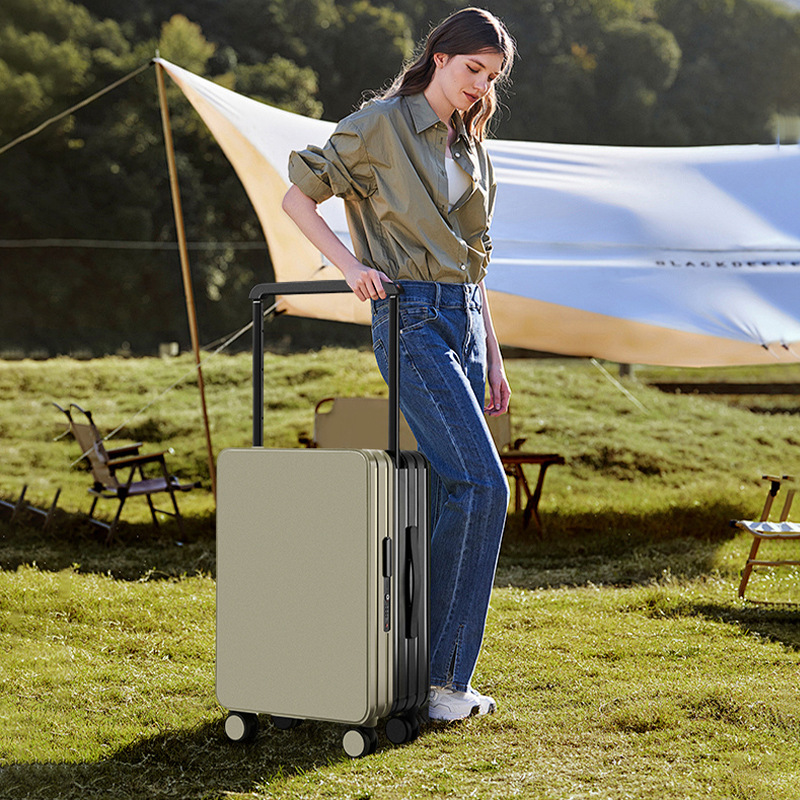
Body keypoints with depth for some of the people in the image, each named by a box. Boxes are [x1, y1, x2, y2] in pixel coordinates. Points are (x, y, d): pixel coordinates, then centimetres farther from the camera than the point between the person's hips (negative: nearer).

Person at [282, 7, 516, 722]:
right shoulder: (380, 125, -3)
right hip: (410, 317, -7)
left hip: (462, 319, 8)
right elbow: (298, 198, -2)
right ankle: (437, 673, -7)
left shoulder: (472, 150, 18)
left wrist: (494, 360, 17)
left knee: (451, 492, 5)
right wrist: (349, 264, -16)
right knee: (483, 486, -15)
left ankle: (432, 669, 14)